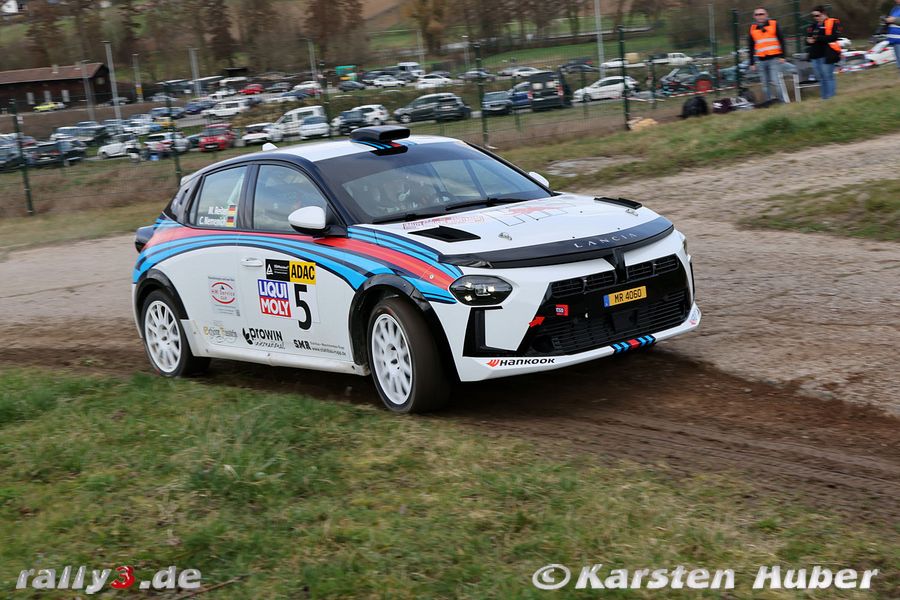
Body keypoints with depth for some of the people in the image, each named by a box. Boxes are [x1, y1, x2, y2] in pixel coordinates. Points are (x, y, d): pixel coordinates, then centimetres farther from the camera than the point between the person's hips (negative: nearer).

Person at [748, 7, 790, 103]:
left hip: (774, 59, -4)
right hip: (761, 61, 4)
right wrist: (752, 63, 11)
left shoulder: (774, 24, 2)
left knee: (777, 82, -12)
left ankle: (785, 102, -9)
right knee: (765, 84, 7)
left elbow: (781, 41, 0)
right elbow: (751, 48, 14)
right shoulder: (752, 29, 10)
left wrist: (782, 56, -7)